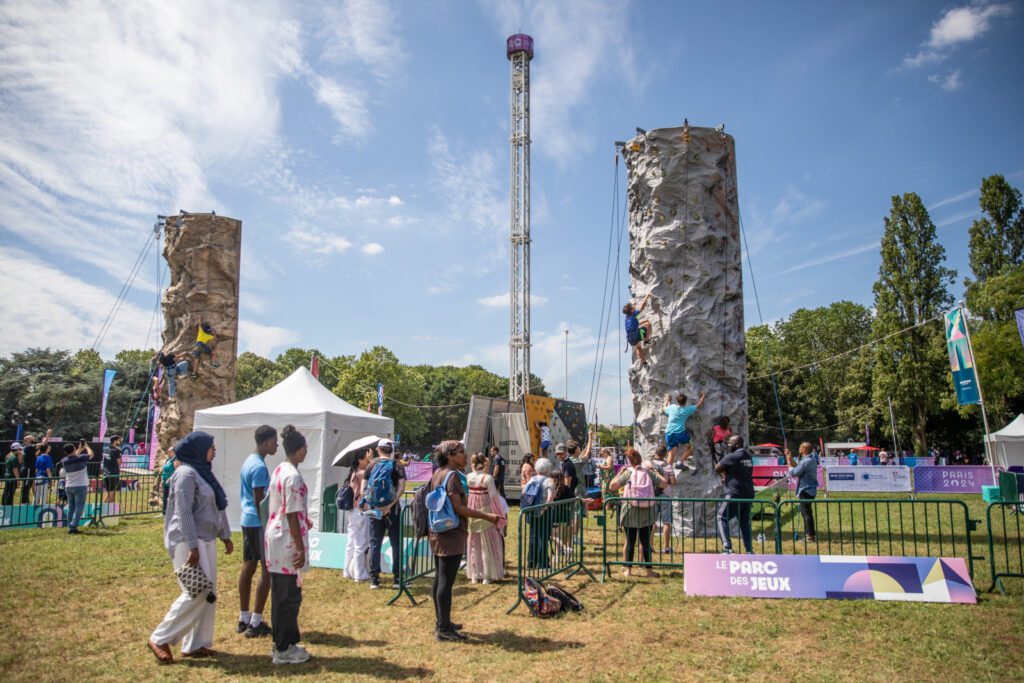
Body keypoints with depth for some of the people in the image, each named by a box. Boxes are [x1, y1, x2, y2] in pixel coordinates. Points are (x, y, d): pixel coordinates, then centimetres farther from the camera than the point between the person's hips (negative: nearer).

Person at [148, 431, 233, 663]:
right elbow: (183, 513, -19)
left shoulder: (205, 472, 13)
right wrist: (192, 547, -23)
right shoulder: (186, 473, -14)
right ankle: (160, 639, 6)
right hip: (189, 541, -9)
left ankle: (195, 644, 19)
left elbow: (217, 507, 19)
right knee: (196, 594, -8)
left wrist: (225, 536, 18)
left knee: (208, 594, 10)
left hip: (207, 540, 9)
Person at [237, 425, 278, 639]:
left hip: (247, 521, 10)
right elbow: (260, 502, -20)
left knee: (248, 567, 13)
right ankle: (256, 623, -2)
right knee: (267, 570, -4)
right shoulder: (259, 467, -18)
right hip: (258, 523, -10)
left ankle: (244, 619, 20)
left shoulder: (249, 462, 13)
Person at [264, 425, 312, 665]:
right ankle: (283, 650, 10)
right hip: (287, 541, -10)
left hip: (276, 537, 10)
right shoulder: (293, 476, -20)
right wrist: (300, 549, -17)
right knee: (289, 596, 1)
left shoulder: (279, 470, 10)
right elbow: (292, 515, -20)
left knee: (282, 594, 17)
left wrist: (304, 521, 28)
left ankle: (285, 642, 27)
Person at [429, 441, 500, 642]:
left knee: (439, 579, 15)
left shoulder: (438, 474, 12)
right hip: (451, 535, -10)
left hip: (438, 533, 10)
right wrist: (487, 516, -21)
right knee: (447, 581, -5)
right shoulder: (452, 476, -17)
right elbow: (458, 508, -22)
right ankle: (444, 629, 0)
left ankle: (441, 622, 26)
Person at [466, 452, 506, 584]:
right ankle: (488, 575, 14)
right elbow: (494, 497, -14)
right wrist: (498, 515, -5)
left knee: (474, 544, 16)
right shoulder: (487, 478, -16)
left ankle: (475, 575, 21)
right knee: (488, 544, 9)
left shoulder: (467, 477, -5)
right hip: (485, 513, -3)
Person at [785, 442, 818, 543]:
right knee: (805, 512, 17)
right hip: (810, 489, 10)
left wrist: (789, 462, -4)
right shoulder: (811, 460, 11)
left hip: (806, 490, -10)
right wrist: (791, 459, 13)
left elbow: (794, 473, -18)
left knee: (806, 513, -5)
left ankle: (810, 536, -3)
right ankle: (807, 534, 23)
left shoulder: (806, 461, -20)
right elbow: (798, 468, 15)